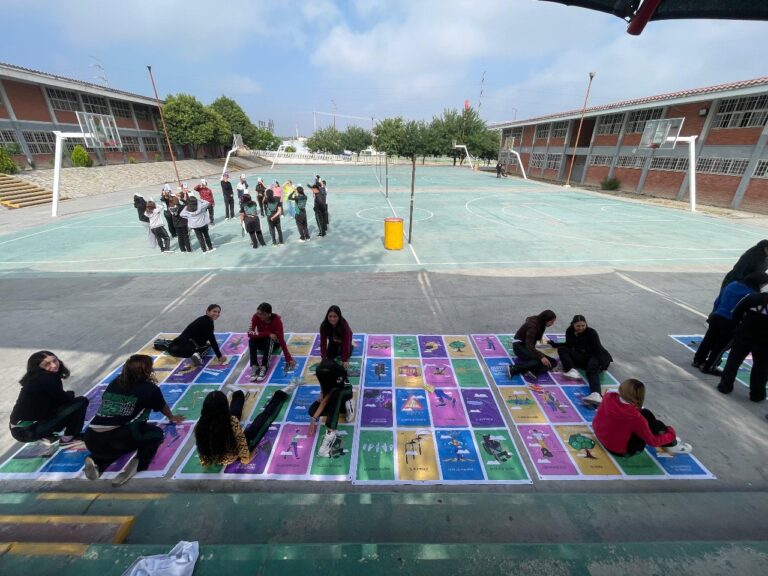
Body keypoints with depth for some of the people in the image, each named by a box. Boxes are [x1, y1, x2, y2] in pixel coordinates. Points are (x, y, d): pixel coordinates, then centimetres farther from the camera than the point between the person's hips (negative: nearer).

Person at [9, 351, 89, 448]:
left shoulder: (37, 378, 10)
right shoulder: (46, 379, -19)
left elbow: (57, 400, 13)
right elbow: (65, 399, -14)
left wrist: (68, 394, -3)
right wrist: (70, 393, 5)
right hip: (27, 430, -9)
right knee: (81, 401, -14)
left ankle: (47, 436, 14)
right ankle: (69, 438, -1)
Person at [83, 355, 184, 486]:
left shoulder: (114, 383, 18)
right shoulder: (150, 388, 5)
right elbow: (163, 407, 24)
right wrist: (172, 418, 47)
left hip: (91, 439, 6)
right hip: (119, 439, -6)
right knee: (156, 432, 18)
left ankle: (96, 461, 9)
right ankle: (138, 463, -8)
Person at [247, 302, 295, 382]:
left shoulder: (276, 319, -29)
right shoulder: (256, 317, -21)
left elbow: (281, 339, -31)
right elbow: (250, 333, -29)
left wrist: (289, 359, -36)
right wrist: (268, 334, -36)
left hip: (273, 342, -2)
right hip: (261, 342, 2)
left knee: (269, 340, -35)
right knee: (251, 340, -28)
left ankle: (264, 367, -37)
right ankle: (254, 366, -30)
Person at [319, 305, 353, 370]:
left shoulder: (344, 325, -42)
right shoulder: (324, 326, -34)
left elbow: (346, 343, -38)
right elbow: (323, 342, -29)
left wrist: (344, 360, -37)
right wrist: (324, 358, -32)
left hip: (343, 340, -2)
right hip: (333, 341, 2)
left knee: (347, 354, -12)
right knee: (330, 356, -3)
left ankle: (350, 346, 18)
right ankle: (337, 349, 26)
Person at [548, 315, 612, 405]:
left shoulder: (591, 332, -8)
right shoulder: (569, 331, 4)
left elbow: (598, 348, -16)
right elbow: (568, 345, 20)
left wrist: (602, 363, -28)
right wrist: (554, 344, 16)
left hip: (592, 357, -4)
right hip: (578, 357, 5)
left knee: (592, 369, -34)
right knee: (561, 349, -15)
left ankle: (596, 394, -58)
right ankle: (571, 370, -37)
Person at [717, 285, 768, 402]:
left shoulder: (753, 297, -6)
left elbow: (736, 312, -4)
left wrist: (739, 325, 8)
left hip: (743, 335, 0)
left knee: (734, 360, 12)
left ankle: (725, 386, 16)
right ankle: (757, 394, 19)